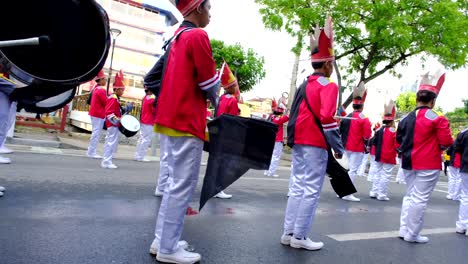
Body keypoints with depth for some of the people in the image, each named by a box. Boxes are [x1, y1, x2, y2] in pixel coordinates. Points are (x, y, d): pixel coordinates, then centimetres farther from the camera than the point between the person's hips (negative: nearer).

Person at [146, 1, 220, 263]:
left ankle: (162, 240, 22)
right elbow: (210, 83, -11)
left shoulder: (178, 37, 17)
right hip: (188, 121, -9)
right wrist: (216, 100, 8)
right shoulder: (198, 35, -10)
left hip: (173, 117, 9)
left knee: (176, 182, 15)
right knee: (184, 185, -3)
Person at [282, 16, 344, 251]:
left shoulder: (304, 86, 15)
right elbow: (326, 117, -20)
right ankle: (299, 237, 5)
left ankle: (288, 233, 17)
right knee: (311, 191, -1)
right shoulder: (328, 86, -9)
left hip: (299, 143, 8)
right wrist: (338, 147, -14)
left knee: (297, 187, 12)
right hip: (315, 145, -8)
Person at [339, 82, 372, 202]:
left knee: (352, 168, 20)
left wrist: (343, 143, 17)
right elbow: (367, 136, -14)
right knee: (353, 170, -2)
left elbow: (340, 131, 9)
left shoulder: (346, 117, 7)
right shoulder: (364, 119, -11)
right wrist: (366, 145, 2)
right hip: (358, 148, -6)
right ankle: (347, 194, -2)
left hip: (347, 147, 7)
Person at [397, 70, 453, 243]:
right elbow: (447, 143, -14)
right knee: (419, 199, 1)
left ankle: (404, 230, 22)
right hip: (428, 165, -6)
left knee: (409, 196, 17)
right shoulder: (438, 119, -12)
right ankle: (412, 234, 9)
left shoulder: (406, 118, 4)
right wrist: (437, 145, 6)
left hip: (409, 163, 6)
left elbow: (399, 140, 12)